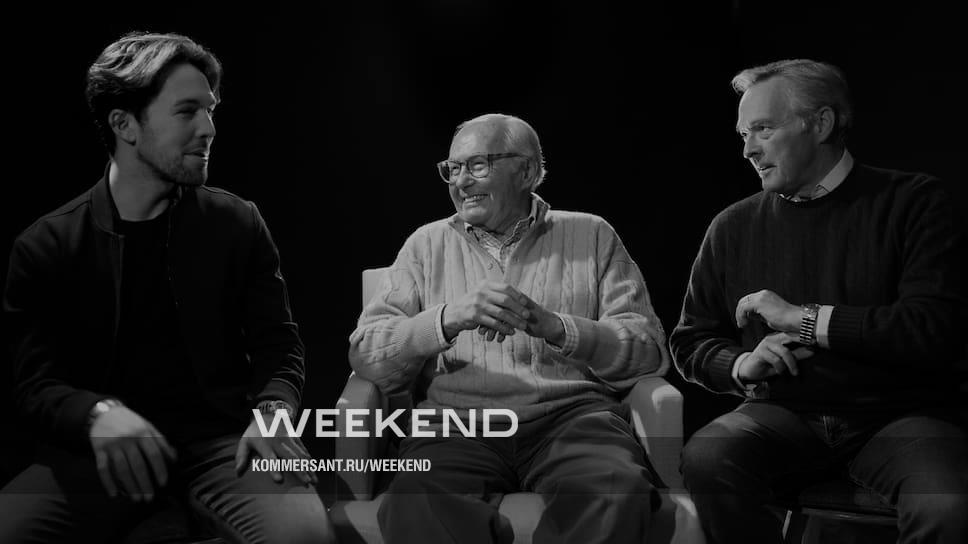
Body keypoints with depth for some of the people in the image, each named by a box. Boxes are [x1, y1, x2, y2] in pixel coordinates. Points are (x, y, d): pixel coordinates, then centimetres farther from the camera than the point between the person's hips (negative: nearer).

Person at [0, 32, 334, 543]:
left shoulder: (238, 224, 6)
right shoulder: (45, 246, 3)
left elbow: (278, 346, 9)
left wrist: (272, 409, -15)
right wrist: (99, 413, -25)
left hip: (221, 434, 1)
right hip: (102, 446, 0)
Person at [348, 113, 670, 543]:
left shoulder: (591, 236, 16)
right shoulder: (428, 244, 18)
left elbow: (649, 349, 5)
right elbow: (365, 354, 6)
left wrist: (557, 327, -11)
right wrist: (447, 319, -12)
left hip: (571, 413, 1)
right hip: (457, 419, 0)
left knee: (619, 491, -33)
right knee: (415, 505, -34)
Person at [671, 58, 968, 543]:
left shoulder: (913, 202, 0)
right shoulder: (733, 227, 10)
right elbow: (689, 341, 18)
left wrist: (804, 317, -12)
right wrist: (741, 365, -5)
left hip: (895, 415, -2)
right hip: (782, 416, 3)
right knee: (706, 459, -30)